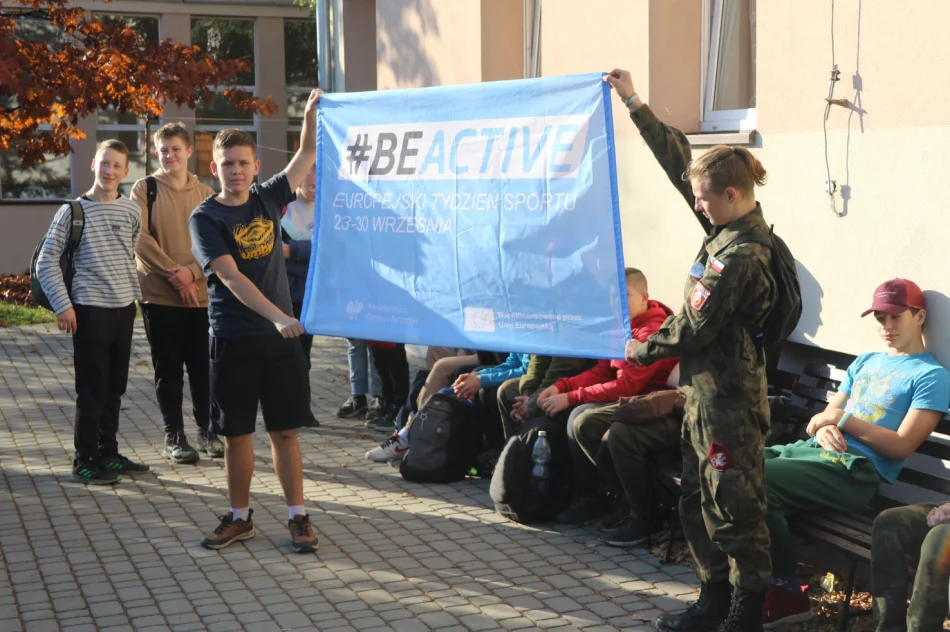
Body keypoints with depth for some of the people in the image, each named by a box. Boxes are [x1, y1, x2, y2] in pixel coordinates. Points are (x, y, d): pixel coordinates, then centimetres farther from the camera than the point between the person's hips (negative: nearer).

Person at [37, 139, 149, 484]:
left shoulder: (131, 210, 5)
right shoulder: (73, 210, -8)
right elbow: (46, 260, -6)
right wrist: (63, 304, -12)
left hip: (124, 308, 5)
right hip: (90, 310, -5)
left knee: (115, 387, 12)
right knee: (92, 388, -2)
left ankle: (108, 453, 24)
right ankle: (85, 460, 8)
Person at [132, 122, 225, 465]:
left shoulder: (205, 193, 8)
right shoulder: (144, 189, 0)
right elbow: (139, 238, -8)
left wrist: (192, 271, -13)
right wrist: (173, 273, -15)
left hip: (201, 293, 2)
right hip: (159, 294, -2)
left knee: (203, 367, 6)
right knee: (168, 369, 3)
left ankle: (207, 430, 20)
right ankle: (174, 436, 12)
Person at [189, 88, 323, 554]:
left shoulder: (267, 200, 6)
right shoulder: (206, 218, -6)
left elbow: (307, 155, 10)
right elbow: (230, 277, -17)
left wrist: (311, 113, -5)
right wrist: (278, 316, -27)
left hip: (279, 338, 2)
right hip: (234, 340, -2)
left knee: (284, 429, 5)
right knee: (237, 432, 6)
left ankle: (298, 517, 12)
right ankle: (240, 517, 20)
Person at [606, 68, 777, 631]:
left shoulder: (740, 257, -21)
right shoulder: (733, 230, 5)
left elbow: (695, 330, -18)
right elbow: (678, 160, 11)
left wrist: (645, 350, -2)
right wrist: (635, 104, 12)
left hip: (728, 400, -10)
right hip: (706, 392, 10)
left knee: (735, 508, 0)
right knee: (697, 502, 16)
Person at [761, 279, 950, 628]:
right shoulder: (865, 361, 25)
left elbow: (901, 446, -8)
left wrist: (842, 418, -9)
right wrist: (823, 427, -4)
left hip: (856, 470, -8)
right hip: (814, 449, 8)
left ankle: (787, 593, -14)